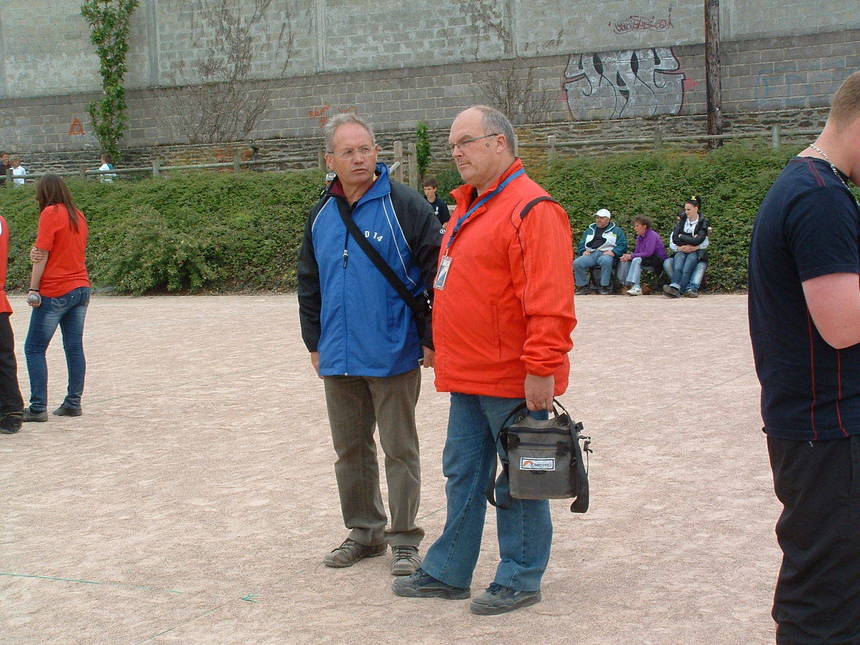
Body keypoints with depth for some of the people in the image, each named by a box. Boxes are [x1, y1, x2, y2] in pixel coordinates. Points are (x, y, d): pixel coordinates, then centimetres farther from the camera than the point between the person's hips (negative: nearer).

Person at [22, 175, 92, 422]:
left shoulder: (51, 213, -8)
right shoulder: (78, 215, 14)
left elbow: (42, 254, -10)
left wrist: (33, 289, -7)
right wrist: (38, 253, -3)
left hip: (55, 291, -7)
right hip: (81, 288, 7)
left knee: (34, 349, -1)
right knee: (74, 348, 9)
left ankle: (38, 407, -5)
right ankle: (73, 403, 10)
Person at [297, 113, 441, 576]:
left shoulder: (405, 205, -8)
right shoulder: (322, 214, 10)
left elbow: (434, 274, -8)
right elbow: (309, 283, 19)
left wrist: (430, 339, -10)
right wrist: (314, 342, 16)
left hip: (393, 358, -5)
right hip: (338, 360, 6)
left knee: (399, 450, 4)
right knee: (350, 450, 14)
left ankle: (405, 539, 14)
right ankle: (364, 532, 27)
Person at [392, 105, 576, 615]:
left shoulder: (531, 209, -15)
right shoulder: (469, 207, 16)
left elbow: (549, 300, -22)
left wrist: (541, 368, -24)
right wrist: (451, 358, 20)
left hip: (514, 382, -9)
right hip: (468, 378, 9)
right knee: (463, 475, 15)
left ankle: (520, 580, 15)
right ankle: (448, 572, 25)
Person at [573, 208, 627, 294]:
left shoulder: (616, 230, 17)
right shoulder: (590, 230, 29)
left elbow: (622, 245, 6)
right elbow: (581, 244, 28)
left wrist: (613, 252, -11)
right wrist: (583, 251, 5)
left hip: (606, 254, -4)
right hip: (590, 254, 4)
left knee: (605, 261, -41)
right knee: (577, 263, -25)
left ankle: (605, 286, -30)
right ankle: (583, 286, -14)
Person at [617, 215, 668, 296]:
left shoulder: (652, 235, -15)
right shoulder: (639, 237, 10)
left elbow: (648, 253, -24)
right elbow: (637, 252, 9)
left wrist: (631, 256, -20)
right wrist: (627, 256, -13)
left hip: (659, 261, -9)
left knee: (637, 260, -32)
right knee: (625, 260, 0)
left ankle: (636, 287, -40)